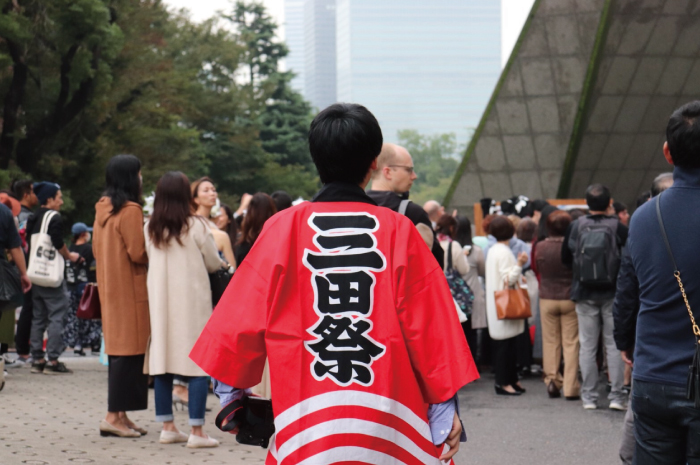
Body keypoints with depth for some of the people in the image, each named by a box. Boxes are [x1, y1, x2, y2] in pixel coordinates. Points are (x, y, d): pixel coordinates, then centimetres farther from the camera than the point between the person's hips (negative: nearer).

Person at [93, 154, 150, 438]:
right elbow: (138, 253, -18)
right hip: (131, 289, -9)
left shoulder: (102, 209, 10)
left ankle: (119, 415, 13)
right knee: (129, 351, -6)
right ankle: (115, 416, -7)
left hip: (110, 287, 9)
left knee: (118, 348, 12)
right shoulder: (130, 210, -15)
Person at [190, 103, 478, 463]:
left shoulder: (283, 228, 0)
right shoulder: (400, 232, -2)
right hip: (389, 422, 0)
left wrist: (229, 391, 18)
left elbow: (245, 315, 5)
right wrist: (445, 408, 8)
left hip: (305, 420, 0)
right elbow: (429, 326, 0)